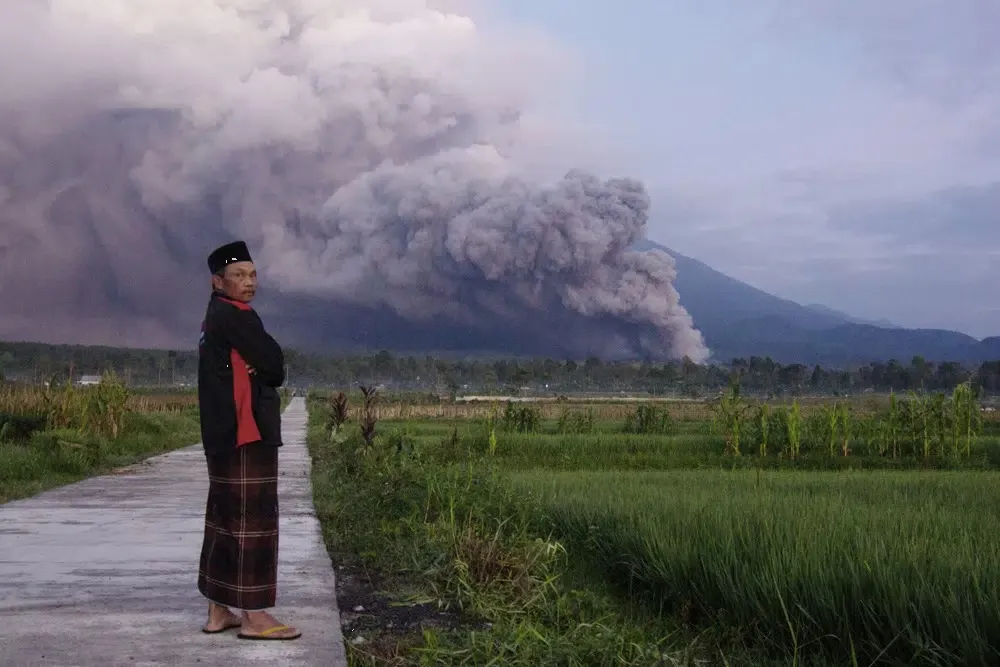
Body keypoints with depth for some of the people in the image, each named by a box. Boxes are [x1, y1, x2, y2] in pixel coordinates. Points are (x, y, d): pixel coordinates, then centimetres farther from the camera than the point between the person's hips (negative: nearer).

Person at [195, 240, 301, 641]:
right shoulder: (234, 316, -13)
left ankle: (219, 611, 17)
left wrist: (257, 370, -4)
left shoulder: (216, 318, 18)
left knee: (225, 519, 12)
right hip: (246, 433, -10)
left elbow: (257, 367, 16)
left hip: (225, 434, 10)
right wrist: (266, 372, 6)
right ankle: (253, 616, -5)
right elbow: (274, 364, -13)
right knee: (253, 520, -8)